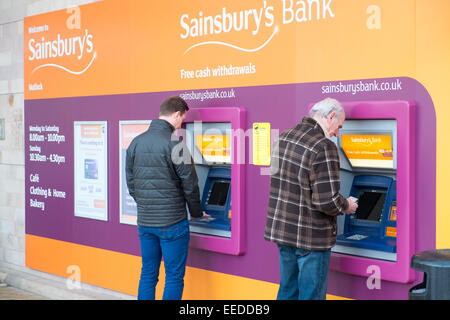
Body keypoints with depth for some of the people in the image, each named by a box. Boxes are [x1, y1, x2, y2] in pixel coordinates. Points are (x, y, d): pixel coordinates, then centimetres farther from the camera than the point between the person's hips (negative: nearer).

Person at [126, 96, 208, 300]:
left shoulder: (136, 143, 5)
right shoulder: (174, 145, -14)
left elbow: (131, 183, 11)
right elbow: (189, 185, -9)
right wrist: (197, 212, 7)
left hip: (144, 221, 6)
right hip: (172, 222, -6)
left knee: (148, 274, 15)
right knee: (174, 277, 4)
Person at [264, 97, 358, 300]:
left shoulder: (283, 138, 6)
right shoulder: (324, 148, -20)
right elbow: (327, 201, -23)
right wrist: (347, 207, -3)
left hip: (282, 229, 8)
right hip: (311, 237, -8)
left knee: (287, 291, 20)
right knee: (311, 294, 6)